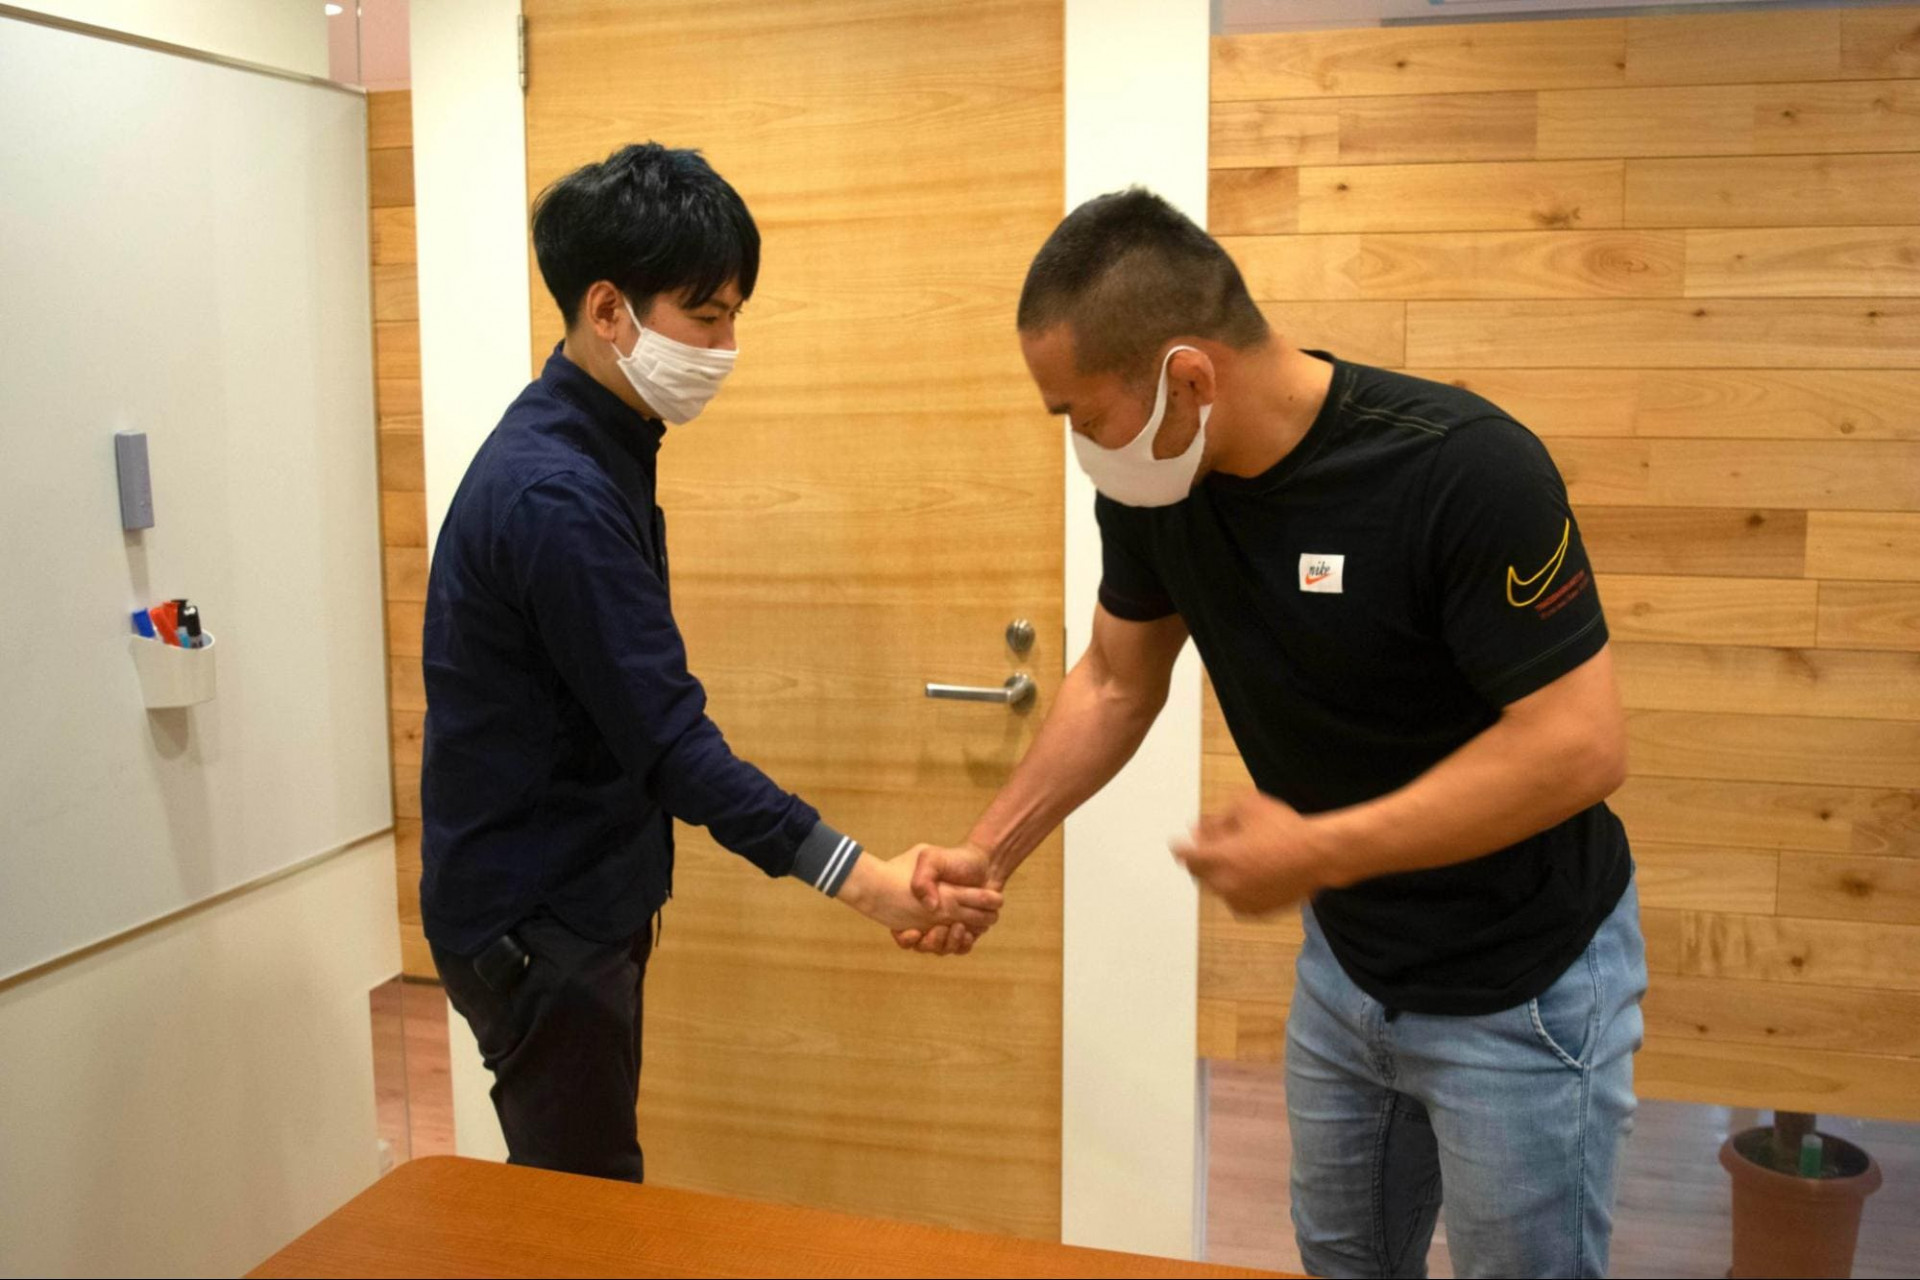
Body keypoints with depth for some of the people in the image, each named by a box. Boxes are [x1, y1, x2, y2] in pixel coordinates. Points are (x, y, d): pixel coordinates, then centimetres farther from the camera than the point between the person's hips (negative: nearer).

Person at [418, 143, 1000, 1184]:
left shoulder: (593, 448, 5)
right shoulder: (556, 495, -26)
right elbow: (671, 744, -28)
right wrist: (862, 881, -29)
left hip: (587, 894, 9)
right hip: (532, 921, -9)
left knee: (588, 1195, 21)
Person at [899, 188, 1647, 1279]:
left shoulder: (1468, 471, -29)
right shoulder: (1155, 486, -10)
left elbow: (1582, 745, -28)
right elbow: (1117, 685, 4)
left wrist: (1318, 851, -27)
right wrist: (990, 850, -3)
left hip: (1521, 992, -6)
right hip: (1347, 963, 6)